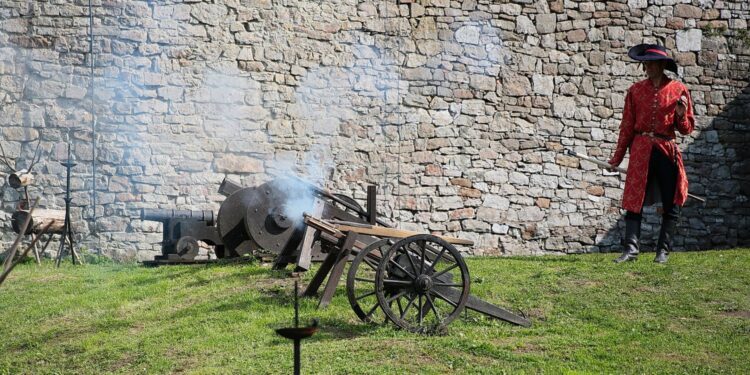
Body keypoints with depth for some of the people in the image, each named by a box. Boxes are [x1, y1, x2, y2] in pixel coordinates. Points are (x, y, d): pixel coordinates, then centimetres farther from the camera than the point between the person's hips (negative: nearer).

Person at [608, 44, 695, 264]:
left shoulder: (679, 90, 3)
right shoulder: (635, 90, 6)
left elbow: (687, 129, 7)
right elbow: (627, 126, 11)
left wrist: (681, 115, -14)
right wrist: (618, 156, 11)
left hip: (667, 151, 0)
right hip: (640, 151, 0)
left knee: (671, 205, 3)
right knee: (634, 202, -4)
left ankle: (663, 251, 13)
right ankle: (630, 249, -3)